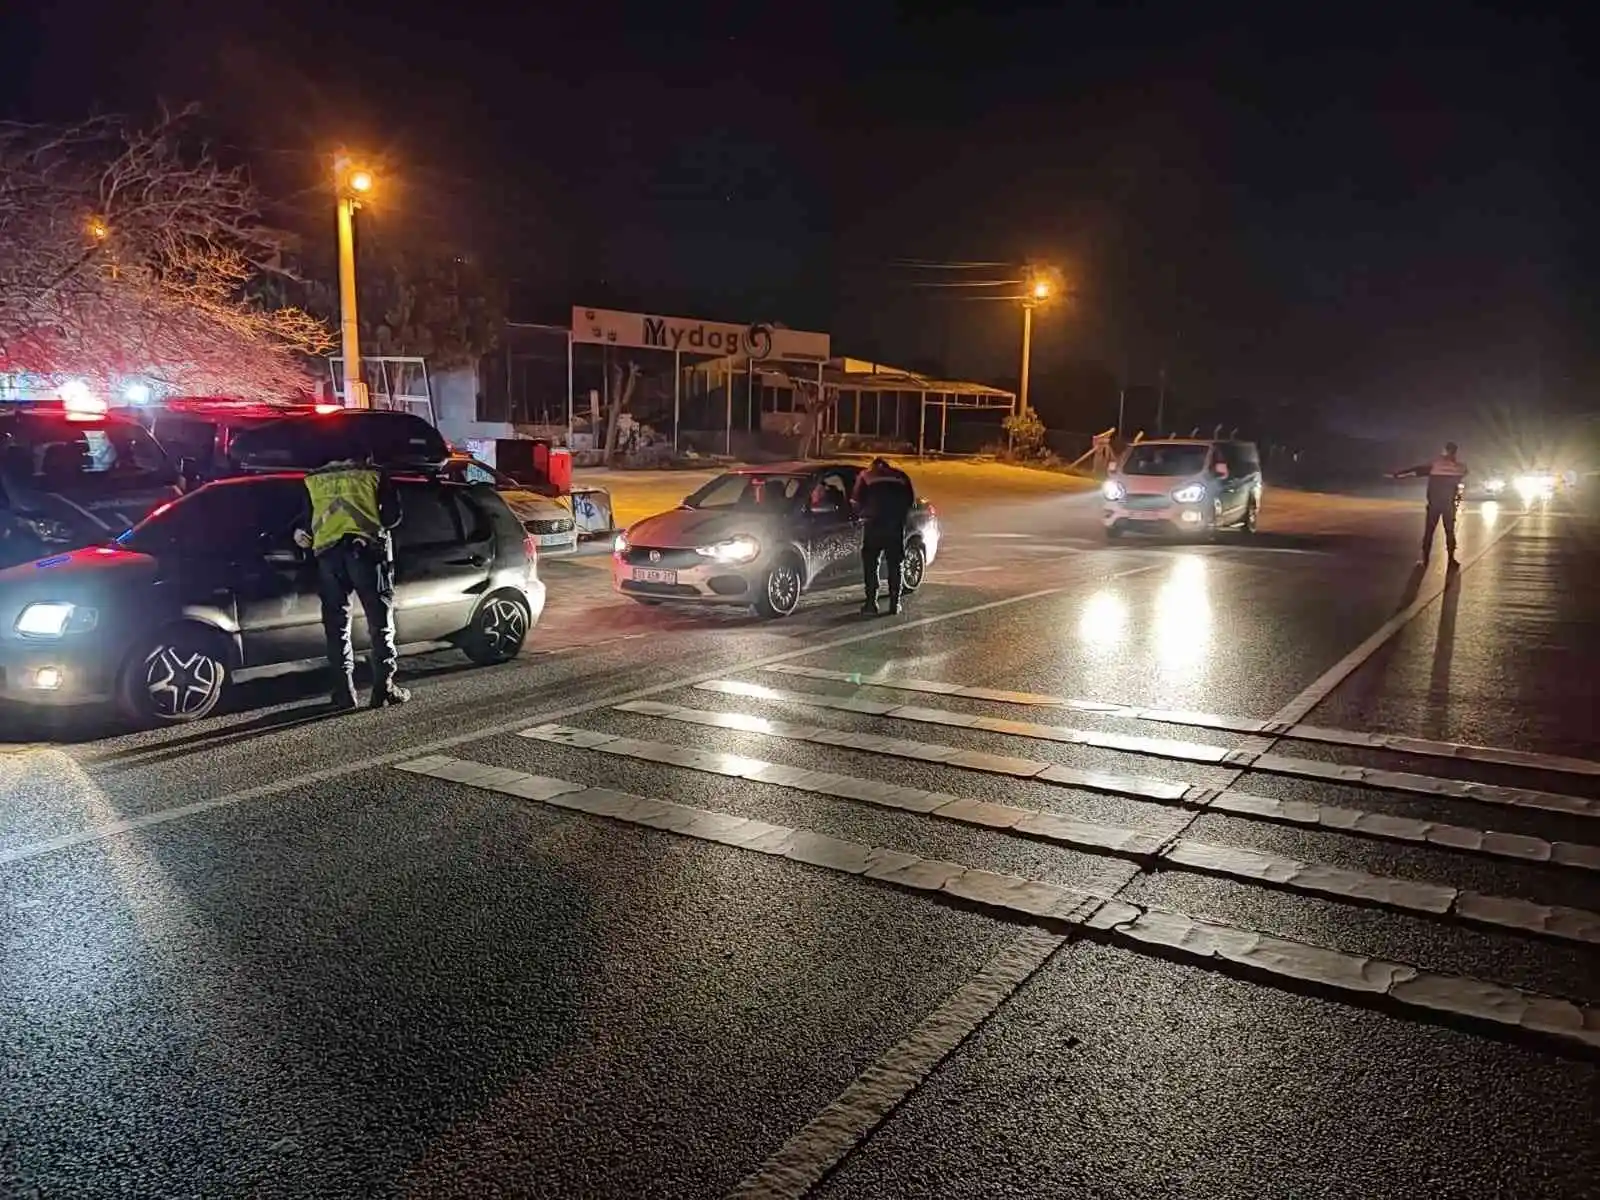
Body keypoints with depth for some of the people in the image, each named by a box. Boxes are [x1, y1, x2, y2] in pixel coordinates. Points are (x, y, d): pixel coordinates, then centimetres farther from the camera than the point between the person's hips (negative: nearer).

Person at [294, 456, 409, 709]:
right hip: (365, 547, -2)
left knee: (336, 625, 8)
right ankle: (384, 687, -3)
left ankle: (344, 693, 5)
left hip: (327, 551, 2)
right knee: (380, 620, 3)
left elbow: (307, 521, 19)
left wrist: (303, 535, 39)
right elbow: (393, 514, 8)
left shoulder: (313, 480, 22)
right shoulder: (373, 474, 17)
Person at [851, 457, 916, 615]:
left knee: (870, 564, 4)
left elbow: (857, 501, 4)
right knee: (895, 564, 10)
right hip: (896, 525, 2)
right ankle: (895, 603, 9)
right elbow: (911, 499, 10)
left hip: (874, 523, -2)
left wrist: (862, 514, 21)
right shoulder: (900, 476, 18)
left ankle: (871, 603, -2)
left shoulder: (865, 475, 14)